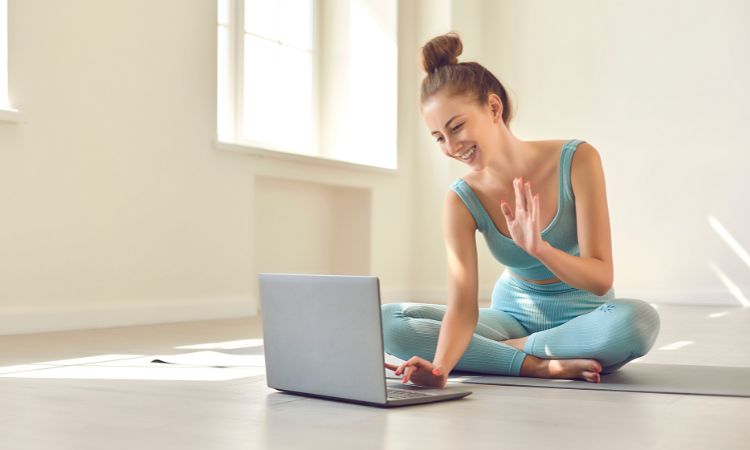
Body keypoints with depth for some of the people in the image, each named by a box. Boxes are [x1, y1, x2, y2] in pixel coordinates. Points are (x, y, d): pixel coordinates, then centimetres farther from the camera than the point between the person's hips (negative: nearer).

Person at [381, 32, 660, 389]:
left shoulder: (577, 161, -19)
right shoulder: (462, 201, -14)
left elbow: (601, 279, -22)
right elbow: (462, 307, -22)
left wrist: (539, 247, -41)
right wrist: (440, 366, -43)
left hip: (582, 318, -2)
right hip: (513, 315, 2)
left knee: (638, 319, -38)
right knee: (388, 319, -19)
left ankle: (506, 349, -18)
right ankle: (539, 365, -23)